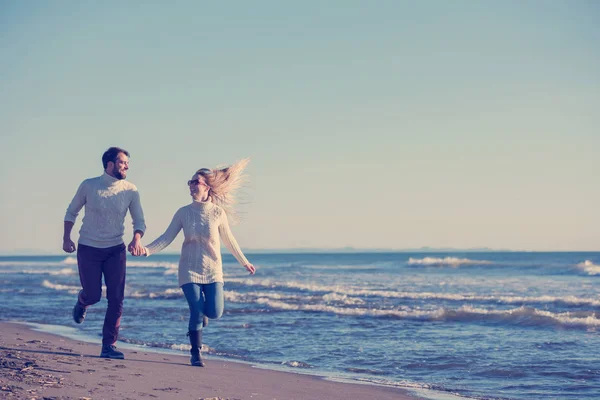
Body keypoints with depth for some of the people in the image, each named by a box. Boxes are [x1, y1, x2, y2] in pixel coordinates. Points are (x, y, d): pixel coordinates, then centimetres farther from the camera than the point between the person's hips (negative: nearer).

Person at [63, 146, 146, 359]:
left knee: (116, 298, -6)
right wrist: (66, 238, -1)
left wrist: (137, 239, -19)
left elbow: (139, 221, 1)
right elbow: (72, 211, 6)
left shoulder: (130, 191, -4)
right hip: (88, 248, -2)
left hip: (115, 250, 2)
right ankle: (81, 303, 37)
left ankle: (109, 346, 3)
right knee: (93, 295, -3)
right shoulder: (88, 186, -8)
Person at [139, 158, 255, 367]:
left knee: (214, 312, -8)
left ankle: (201, 313, 29)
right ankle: (196, 354, 6)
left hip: (212, 270, 1)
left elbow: (229, 240, 9)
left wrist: (244, 262, 17)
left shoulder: (218, 213, -3)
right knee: (197, 312, -9)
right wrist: (147, 249, -22)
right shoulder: (183, 213, -2)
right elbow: (167, 237, -5)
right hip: (190, 270, 0)